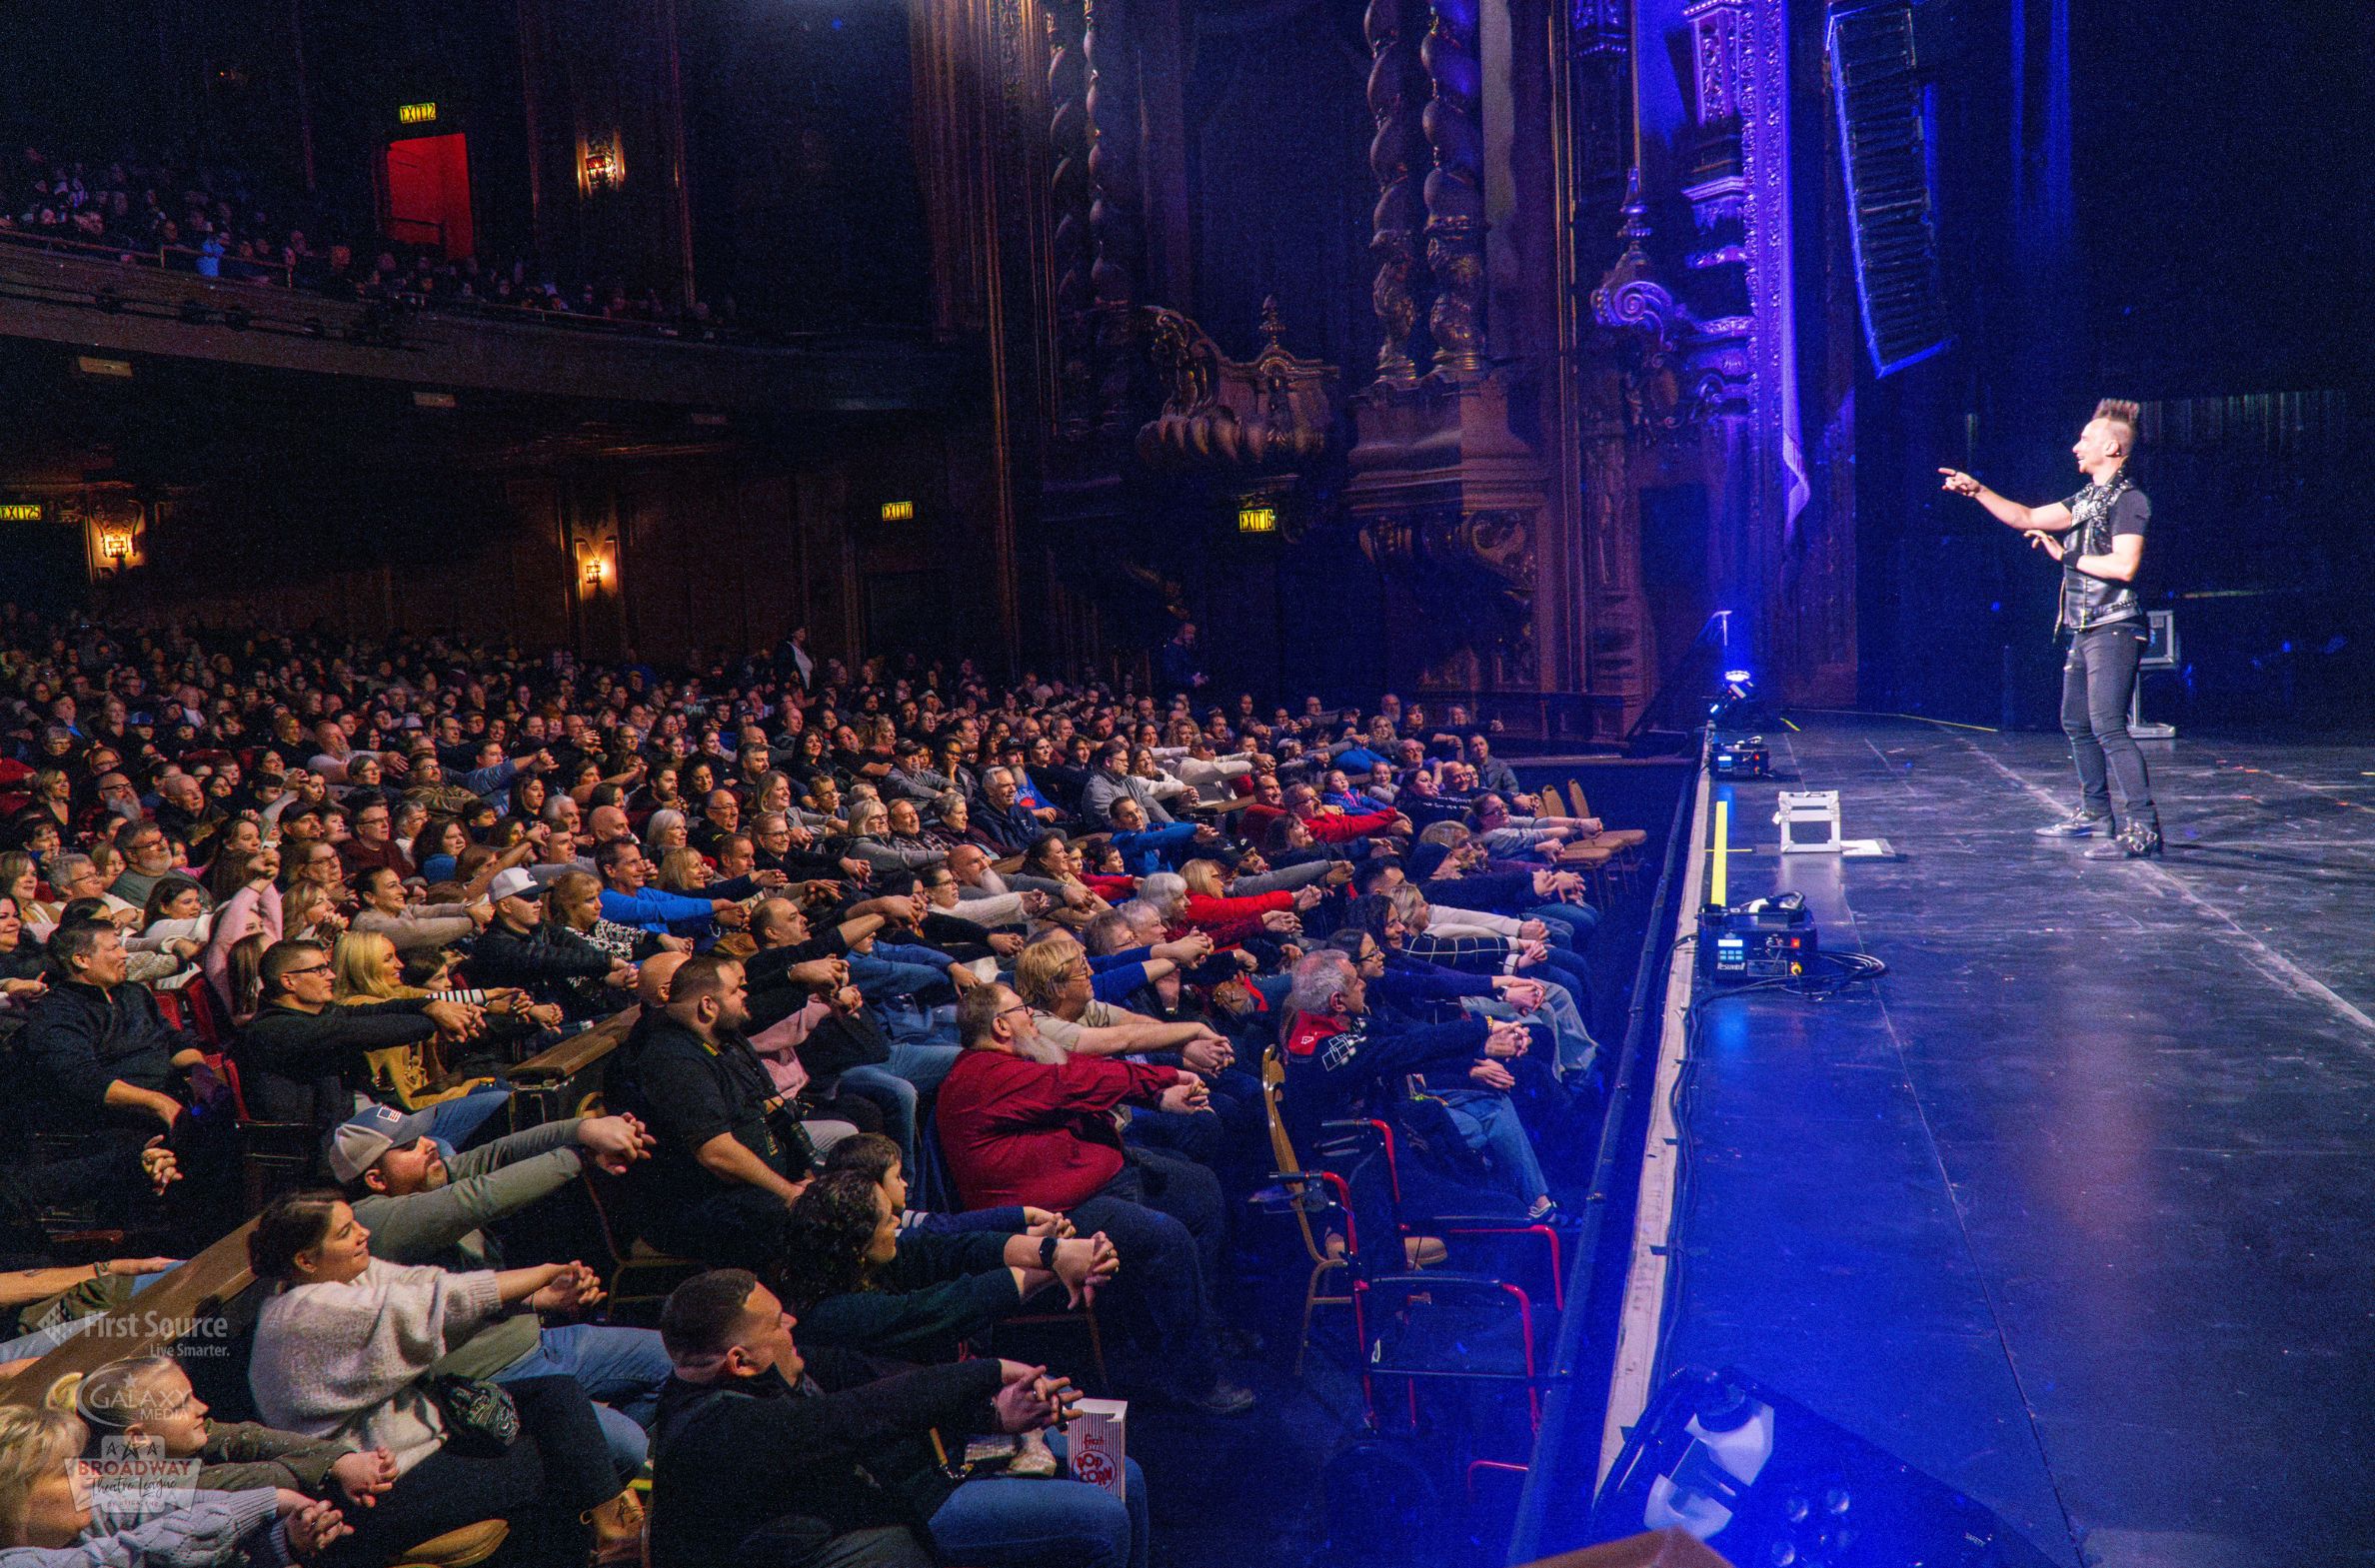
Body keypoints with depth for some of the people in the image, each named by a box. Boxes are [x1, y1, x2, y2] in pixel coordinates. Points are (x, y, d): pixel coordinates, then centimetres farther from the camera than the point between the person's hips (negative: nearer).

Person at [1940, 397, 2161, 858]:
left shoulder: (2129, 500, -11)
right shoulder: (2087, 498, 16)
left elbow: (2124, 565, -22)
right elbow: (2026, 518, 18)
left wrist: (2067, 555, -13)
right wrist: (1977, 490, 10)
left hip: (2114, 629, -10)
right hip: (2085, 630, 10)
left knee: (2108, 725, -16)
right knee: (2076, 722, 16)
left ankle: (2142, 828, -16)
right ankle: (2095, 814, 27)